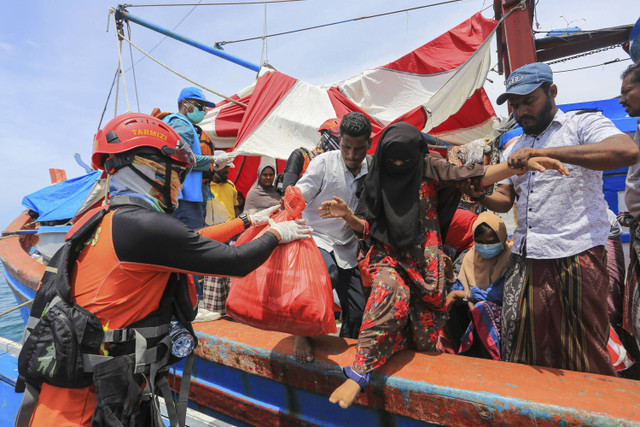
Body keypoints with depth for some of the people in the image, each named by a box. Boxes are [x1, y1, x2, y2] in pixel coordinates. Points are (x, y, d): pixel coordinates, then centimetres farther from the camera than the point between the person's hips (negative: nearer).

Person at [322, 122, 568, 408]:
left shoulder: (429, 169, 3)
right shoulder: (377, 180, 9)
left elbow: (476, 176, -7)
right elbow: (369, 227, 13)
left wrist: (523, 163, -20)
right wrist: (348, 216, -7)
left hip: (424, 257, 0)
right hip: (389, 256, 1)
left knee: (425, 338, 1)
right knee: (390, 292, -31)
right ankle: (359, 373, -25)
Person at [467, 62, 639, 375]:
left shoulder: (584, 124, 0)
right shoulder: (514, 147, 19)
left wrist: (543, 152, -25)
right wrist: (480, 195, -3)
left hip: (576, 258, -5)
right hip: (525, 261, 6)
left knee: (584, 358, 6)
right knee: (522, 354, 12)